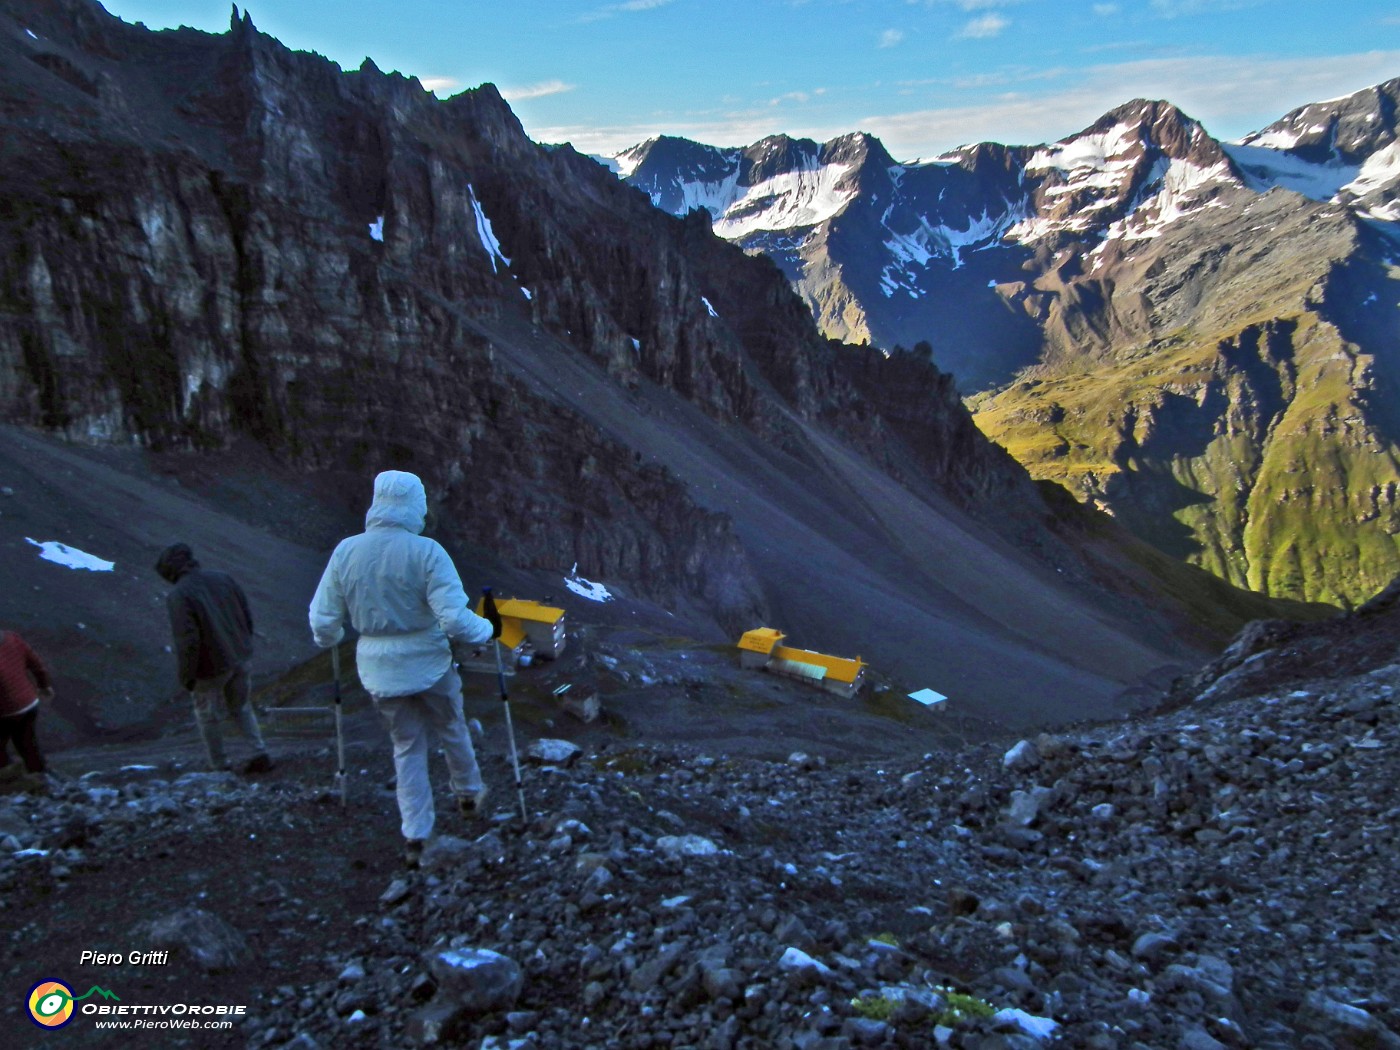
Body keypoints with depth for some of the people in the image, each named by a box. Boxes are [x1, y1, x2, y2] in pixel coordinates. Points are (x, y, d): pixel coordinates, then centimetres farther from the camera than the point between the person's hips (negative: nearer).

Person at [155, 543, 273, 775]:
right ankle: (261, 754, 14)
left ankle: (219, 766, 23)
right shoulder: (223, 578, 1)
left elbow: (187, 640, -21)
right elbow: (247, 615, 6)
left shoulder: (178, 595, -17)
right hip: (239, 658, 6)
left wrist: (186, 676, -11)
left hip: (211, 667, -6)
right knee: (241, 708, 22)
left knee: (207, 715, 14)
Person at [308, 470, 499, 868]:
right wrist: (488, 629, -3)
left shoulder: (346, 551, -7)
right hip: (429, 663, -3)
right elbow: (455, 618, -22)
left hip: (378, 670, 3)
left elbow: (323, 620, 0)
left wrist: (329, 641, 22)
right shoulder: (426, 552, -19)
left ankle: (415, 835, 16)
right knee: (451, 730, 23)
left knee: (407, 746, 17)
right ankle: (468, 794, 43)